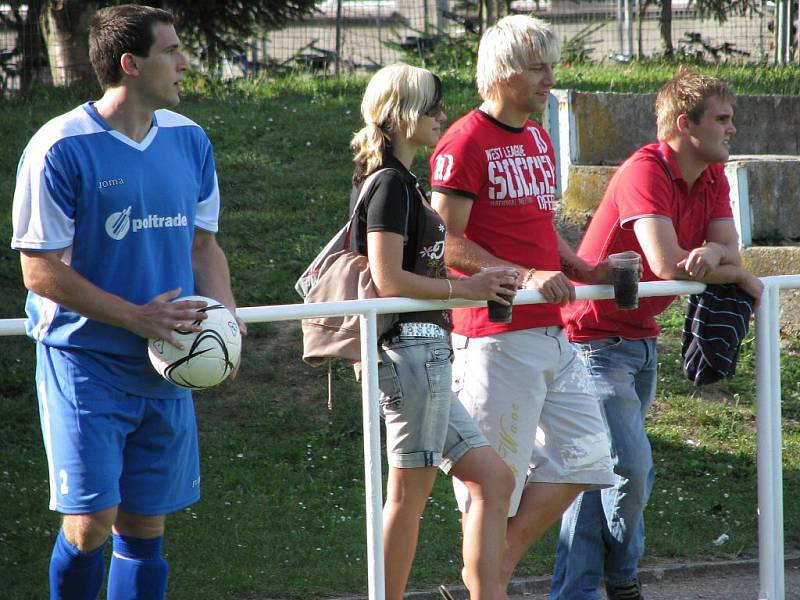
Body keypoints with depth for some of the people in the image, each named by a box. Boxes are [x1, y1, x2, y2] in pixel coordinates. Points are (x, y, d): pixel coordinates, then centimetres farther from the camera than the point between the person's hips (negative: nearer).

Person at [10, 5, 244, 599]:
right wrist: (138, 317, -17)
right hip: (84, 364, -6)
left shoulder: (189, 141, 7)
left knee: (145, 526, 7)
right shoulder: (61, 148, -13)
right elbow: (42, 271, -12)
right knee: (90, 524, -11)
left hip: (168, 370, 6)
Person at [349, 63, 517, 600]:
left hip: (427, 356, 10)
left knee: (493, 479, 9)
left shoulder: (399, 182, 18)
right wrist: (465, 288, -13)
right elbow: (388, 280, -18)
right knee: (410, 493, -5)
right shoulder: (391, 184, -12)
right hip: (413, 349, -10)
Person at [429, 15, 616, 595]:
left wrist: (582, 270, 9)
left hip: (552, 331, 9)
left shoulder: (539, 140, 16)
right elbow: (447, 243, -16)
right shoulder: (465, 143, -11)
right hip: (496, 337, -9)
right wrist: (525, 276, -22)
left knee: (583, 455, 10)